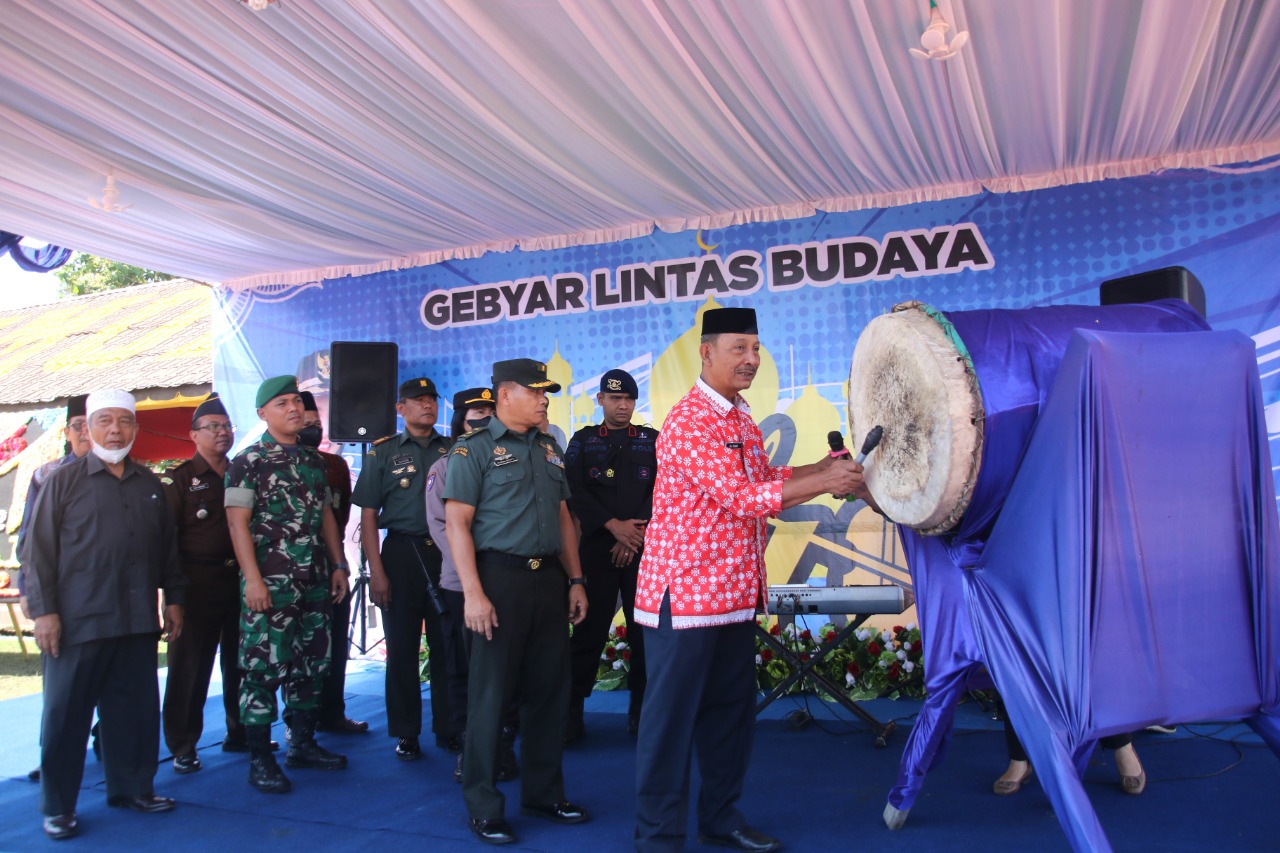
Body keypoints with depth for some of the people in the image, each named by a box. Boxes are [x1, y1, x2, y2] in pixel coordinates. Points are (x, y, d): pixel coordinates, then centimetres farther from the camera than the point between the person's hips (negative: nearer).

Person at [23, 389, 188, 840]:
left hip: (138, 622, 4)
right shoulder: (65, 480, 0)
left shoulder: (150, 485, 12)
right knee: (66, 713, 5)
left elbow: (168, 548, 17)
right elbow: (38, 550, -2)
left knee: (136, 709, 9)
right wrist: (44, 611, -8)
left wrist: (173, 599, 14)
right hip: (78, 622, -4)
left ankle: (132, 787, 24)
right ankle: (57, 805, 18)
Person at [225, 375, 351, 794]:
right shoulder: (247, 462, -5)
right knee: (264, 666, -3)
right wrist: (253, 579, -17)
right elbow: (238, 523, -10)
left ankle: (302, 743, 26)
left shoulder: (313, 460, 13)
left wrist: (338, 565, 13)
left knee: (312, 662, 12)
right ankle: (260, 759, 8)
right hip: (270, 582, -6)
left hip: (315, 581, 6)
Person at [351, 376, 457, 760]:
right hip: (402, 552, -1)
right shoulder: (382, 452, 3)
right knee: (402, 648, 5)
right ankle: (406, 733, 17)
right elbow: (368, 516, 0)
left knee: (447, 645, 5)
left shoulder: (453, 450, 8)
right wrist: (376, 570, -8)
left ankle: (448, 728, 18)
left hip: (447, 553, 2)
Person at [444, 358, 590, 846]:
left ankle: (543, 792, 27)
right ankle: (483, 807, 16)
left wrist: (575, 580, 11)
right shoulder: (474, 450, -4)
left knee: (549, 688, 11)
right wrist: (473, 593, -17)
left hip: (548, 577, 6)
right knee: (492, 691, 2)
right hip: (500, 574, -6)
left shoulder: (549, 449, 15)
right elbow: (457, 523, -10)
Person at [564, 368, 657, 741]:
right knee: (590, 629, -1)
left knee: (644, 630, 3)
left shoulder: (652, 440, 10)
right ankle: (570, 712, 10)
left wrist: (635, 532, -11)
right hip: (597, 547, -1)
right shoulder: (582, 441, 8)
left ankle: (641, 711, 15)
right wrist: (614, 525, -14)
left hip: (644, 548, 1)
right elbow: (575, 493, -2)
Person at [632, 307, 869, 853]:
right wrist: (823, 483, -21)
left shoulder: (742, 420, 14)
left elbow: (765, 479, 22)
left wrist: (823, 469, 7)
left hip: (736, 593, 9)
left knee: (731, 710, 17)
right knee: (671, 717, 2)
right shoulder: (689, 420, -16)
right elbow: (739, 498, -22)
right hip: (685, 593, -9)